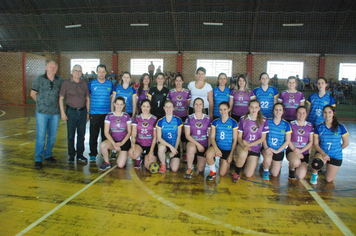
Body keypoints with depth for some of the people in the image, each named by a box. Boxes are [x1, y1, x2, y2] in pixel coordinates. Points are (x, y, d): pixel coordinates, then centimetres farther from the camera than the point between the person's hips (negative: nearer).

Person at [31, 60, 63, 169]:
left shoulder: (60, 80, 5)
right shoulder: (39, 79, 0)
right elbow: (33, 94, 7)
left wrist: (56, 103, 7)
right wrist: (41, 103, 8)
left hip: (55, 112, 3)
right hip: (42, 112, -3)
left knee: (52, 136, 10)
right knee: (41, 136, -4)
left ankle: (48, 155, 27)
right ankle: (38, 159, 5)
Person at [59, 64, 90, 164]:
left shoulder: (84, 84, 8)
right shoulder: (66, 83, 0)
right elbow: (61, 98, 0)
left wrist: (87, 112, 7)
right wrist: (62, 112, -7)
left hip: (82, 112, 3)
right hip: (71, 111, -2)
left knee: (81, 134, 8)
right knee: (70, 135, 3)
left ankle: (80, 154, 20)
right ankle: (71, 156, 15)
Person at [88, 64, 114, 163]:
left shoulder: (110, 84, 8)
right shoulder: (91, 83, 5)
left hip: (107, 113, 1)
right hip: (94, 114, -1)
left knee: (106, 134, 7)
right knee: (93, 135, 1)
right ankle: (93, 154, 12)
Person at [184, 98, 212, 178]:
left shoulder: (208, 118, 0)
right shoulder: (189, 118, -3)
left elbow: (210, 135, 3)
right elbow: (187, 135, -7)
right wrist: (197, 144, -18)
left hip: (204, 145, 1)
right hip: (192, 142, -1)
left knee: (200, 170, -3)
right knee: (191, 148, -40)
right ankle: (189, 169, -15)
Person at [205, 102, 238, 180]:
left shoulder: (233, 123, -3)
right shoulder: (215, 122, 2)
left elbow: (235, 140, -1)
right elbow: (212, 137, -2)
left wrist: (231, 155, -6)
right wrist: (216, 149, -19)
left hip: (228, 149, -1)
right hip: (217, 146, 1)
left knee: (222, 174, -1)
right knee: (208, 155, -36)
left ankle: (228, 163, 34)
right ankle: (213, 172, -5)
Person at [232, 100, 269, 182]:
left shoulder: (264, 121, 0)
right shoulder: (243, 119, -2)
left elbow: (263, 138, 0)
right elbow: (239, 137, -3)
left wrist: (249, 144, -13)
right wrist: (243, 145, -24)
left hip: (255, 149, 1)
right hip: (243, 146, -1)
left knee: (248, 175, -7)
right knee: (243, 154, -40)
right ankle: (236, 173, -14)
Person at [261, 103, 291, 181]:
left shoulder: (286, 124, -3)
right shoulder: (267, 121, -6)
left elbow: (287, 141, -2)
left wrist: (277, 151, -12)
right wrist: (266, 148, -19)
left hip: (279, 151, 2)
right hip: (267, 148, -2)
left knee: (274, 174, 3)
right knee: (268, 160, -36)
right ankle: (265, 170, 1)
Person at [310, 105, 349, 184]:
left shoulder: (340, 127, -8)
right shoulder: (319, 127, -5)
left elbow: (346, 143, 2)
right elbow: (316, 144, -4)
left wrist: (336, 150, 10)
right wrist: (323, 153, -18)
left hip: (336, 156, 1)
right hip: (321, 153, 0)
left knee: (329, 180, 2)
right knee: (316, 164, -37)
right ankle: (314, 174, 0)